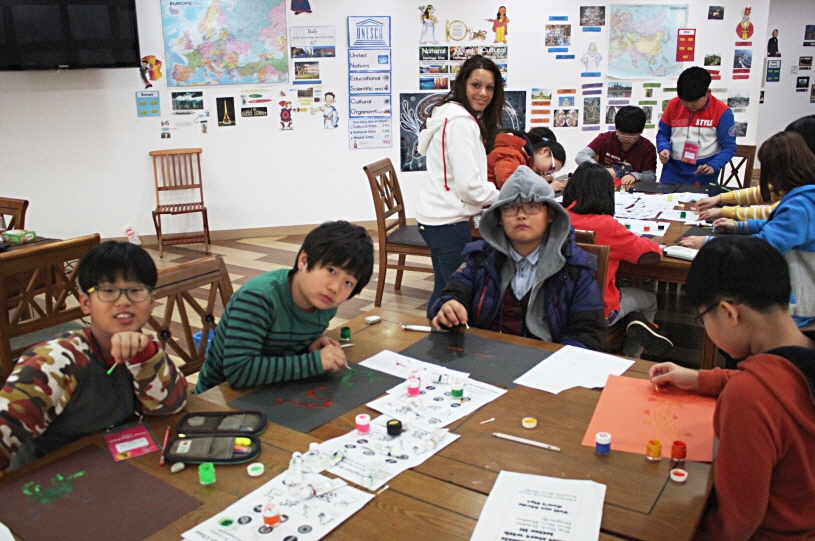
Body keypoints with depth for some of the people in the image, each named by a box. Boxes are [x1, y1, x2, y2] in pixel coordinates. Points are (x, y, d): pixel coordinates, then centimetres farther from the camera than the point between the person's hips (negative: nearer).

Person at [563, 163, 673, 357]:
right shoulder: (606, 226, -22)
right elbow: (652, 254, -16)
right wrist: (637, 239, 7)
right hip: (600, 311, -5)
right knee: (649, 300, 28)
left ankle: (633, 322, 4)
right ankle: (631, 358, 14)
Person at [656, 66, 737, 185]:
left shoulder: (721, 111, -8)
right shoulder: (673, 105, 1)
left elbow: (729, 147, -5)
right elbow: (662, 133, 11)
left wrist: (713, 166, -21)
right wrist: (663, 148, -10)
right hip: (673, 171, 3)